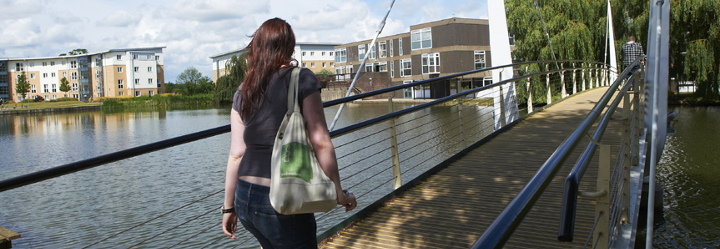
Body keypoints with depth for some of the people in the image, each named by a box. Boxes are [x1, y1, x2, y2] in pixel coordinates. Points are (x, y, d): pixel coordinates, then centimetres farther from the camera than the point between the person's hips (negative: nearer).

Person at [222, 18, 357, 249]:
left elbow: (236, 154, 6)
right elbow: (321, 143, -12)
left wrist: (229, 206, 12)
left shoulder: (243, 91, 8)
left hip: (245, 198, 6)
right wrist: (340, 194, -4)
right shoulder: (302, 79, -6)